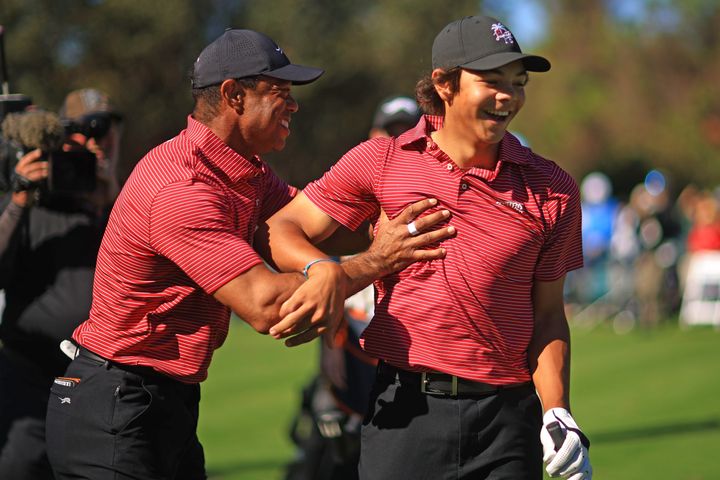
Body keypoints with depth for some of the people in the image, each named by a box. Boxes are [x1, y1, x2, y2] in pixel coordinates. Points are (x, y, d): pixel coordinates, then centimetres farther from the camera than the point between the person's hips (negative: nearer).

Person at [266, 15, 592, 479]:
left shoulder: (552, 189, 5)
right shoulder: (380, 161, 3)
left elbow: (548, 315, 8)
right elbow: (283, 229, 4)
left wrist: (557, 414, -2)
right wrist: (325, 271, -17)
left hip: (507, 417, 1)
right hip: (405, 407, -1)